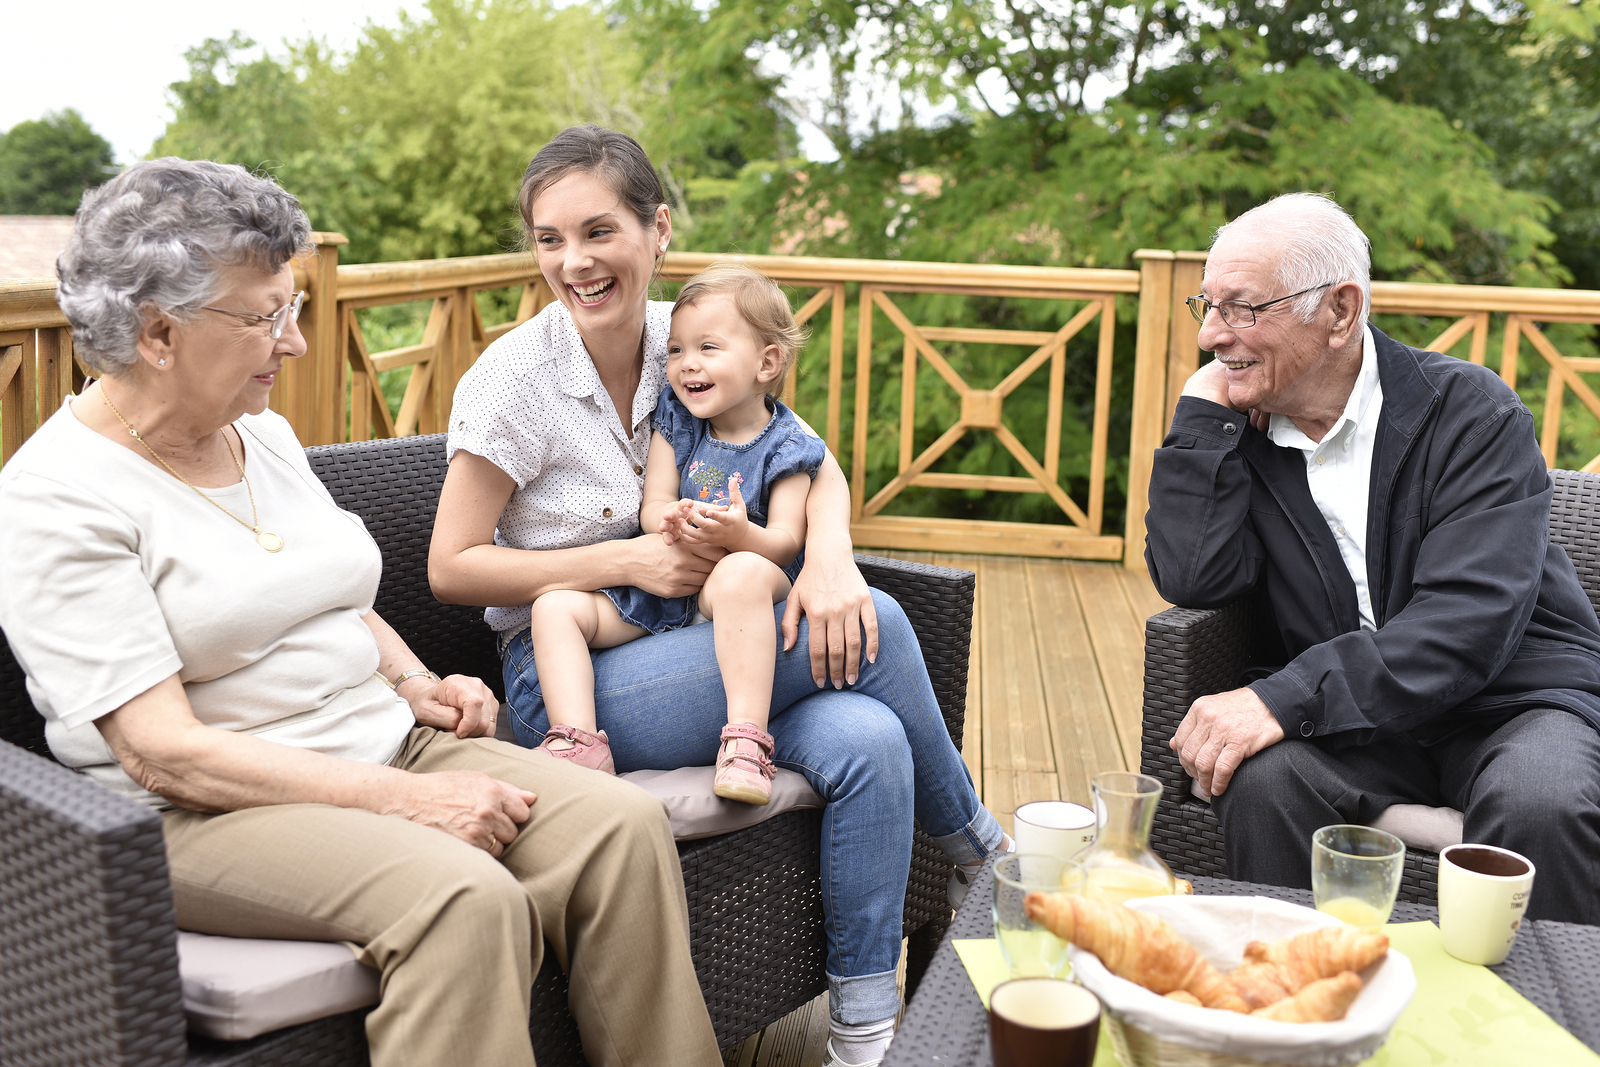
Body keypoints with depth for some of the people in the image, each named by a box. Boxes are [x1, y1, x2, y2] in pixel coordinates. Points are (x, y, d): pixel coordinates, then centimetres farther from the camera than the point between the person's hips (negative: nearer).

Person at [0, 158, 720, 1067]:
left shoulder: (264, 434, 13)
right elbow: (161, 751, -18)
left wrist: (412, 683, 5)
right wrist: (407, 800, -23)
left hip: (385, 748, 7)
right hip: (211, 812, -7)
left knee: (624, 826, -17)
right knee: (466, 899, -34)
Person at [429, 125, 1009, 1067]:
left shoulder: (681, 339, 2)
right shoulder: (515, 378, -12)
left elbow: (816, 467, 3)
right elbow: (450, 569, -10)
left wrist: (830, 557, -20)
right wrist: (628, 561, -18)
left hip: (696, 649, 5)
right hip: (566, 680, -5)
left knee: (869, 743, -24)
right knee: (877, 626, -22)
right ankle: (975, 848, 1)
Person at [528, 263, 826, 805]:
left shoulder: (783, 446, -2)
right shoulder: (675, 423, 10)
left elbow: (785, 540, -10)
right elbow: (653, 506, 3)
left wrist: (739, 533, -34)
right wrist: (670, 518, -24)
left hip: (746, 580, -5)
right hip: (658, 589, 5)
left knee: (744, 573, -41)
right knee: (554, 607, -13)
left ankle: (745, 743, -44)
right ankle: (580, 745, -27)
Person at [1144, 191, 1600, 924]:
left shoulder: (1470, 411, -10)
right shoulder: (1237, 429, 4)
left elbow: (1470, 622, -22)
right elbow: (1194, 582, -9)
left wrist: (1283, 698, -32)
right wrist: (1203, 419, -10)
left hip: (1515, 702, -2)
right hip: (1357, 720, 3)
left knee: (1540, 805, -33)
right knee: (1259, 775, -28)